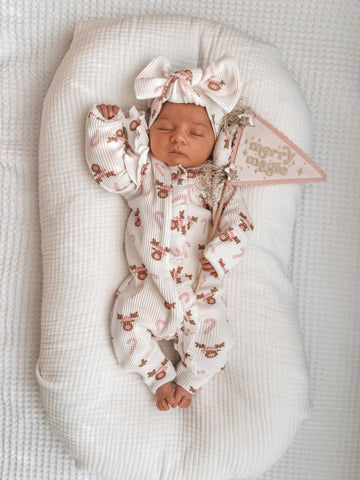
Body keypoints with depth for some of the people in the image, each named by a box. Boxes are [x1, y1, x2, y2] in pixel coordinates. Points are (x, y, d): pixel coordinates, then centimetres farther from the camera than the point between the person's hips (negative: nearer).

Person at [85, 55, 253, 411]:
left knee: (215, 335, -12)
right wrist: (106, 125, -9)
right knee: (127, 325, -17)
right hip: (147, 284, 0)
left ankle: (186, 383, 15)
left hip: (198, 288, 0)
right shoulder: (143, 171, 8)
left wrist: (215, 261, -14)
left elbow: (237, 224, -1)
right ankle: (162, 380, 6)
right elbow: (110, 169, -5)